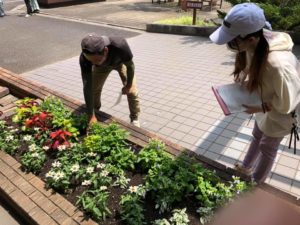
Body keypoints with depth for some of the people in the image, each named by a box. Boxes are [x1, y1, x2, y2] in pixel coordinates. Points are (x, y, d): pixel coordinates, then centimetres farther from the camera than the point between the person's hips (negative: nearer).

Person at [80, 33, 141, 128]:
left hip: (121, 62, -1)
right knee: (93, 88, -1)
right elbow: (87, 87, -36)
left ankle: (134, 119, 16)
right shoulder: (84, 58, -40)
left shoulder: (119, 45, -47)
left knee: (132, 91, -8)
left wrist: (128, 85, -12)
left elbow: (130, 65, -27)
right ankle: (96, 112, 31)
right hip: (102, 66, 2)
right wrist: (91, 116, -36)